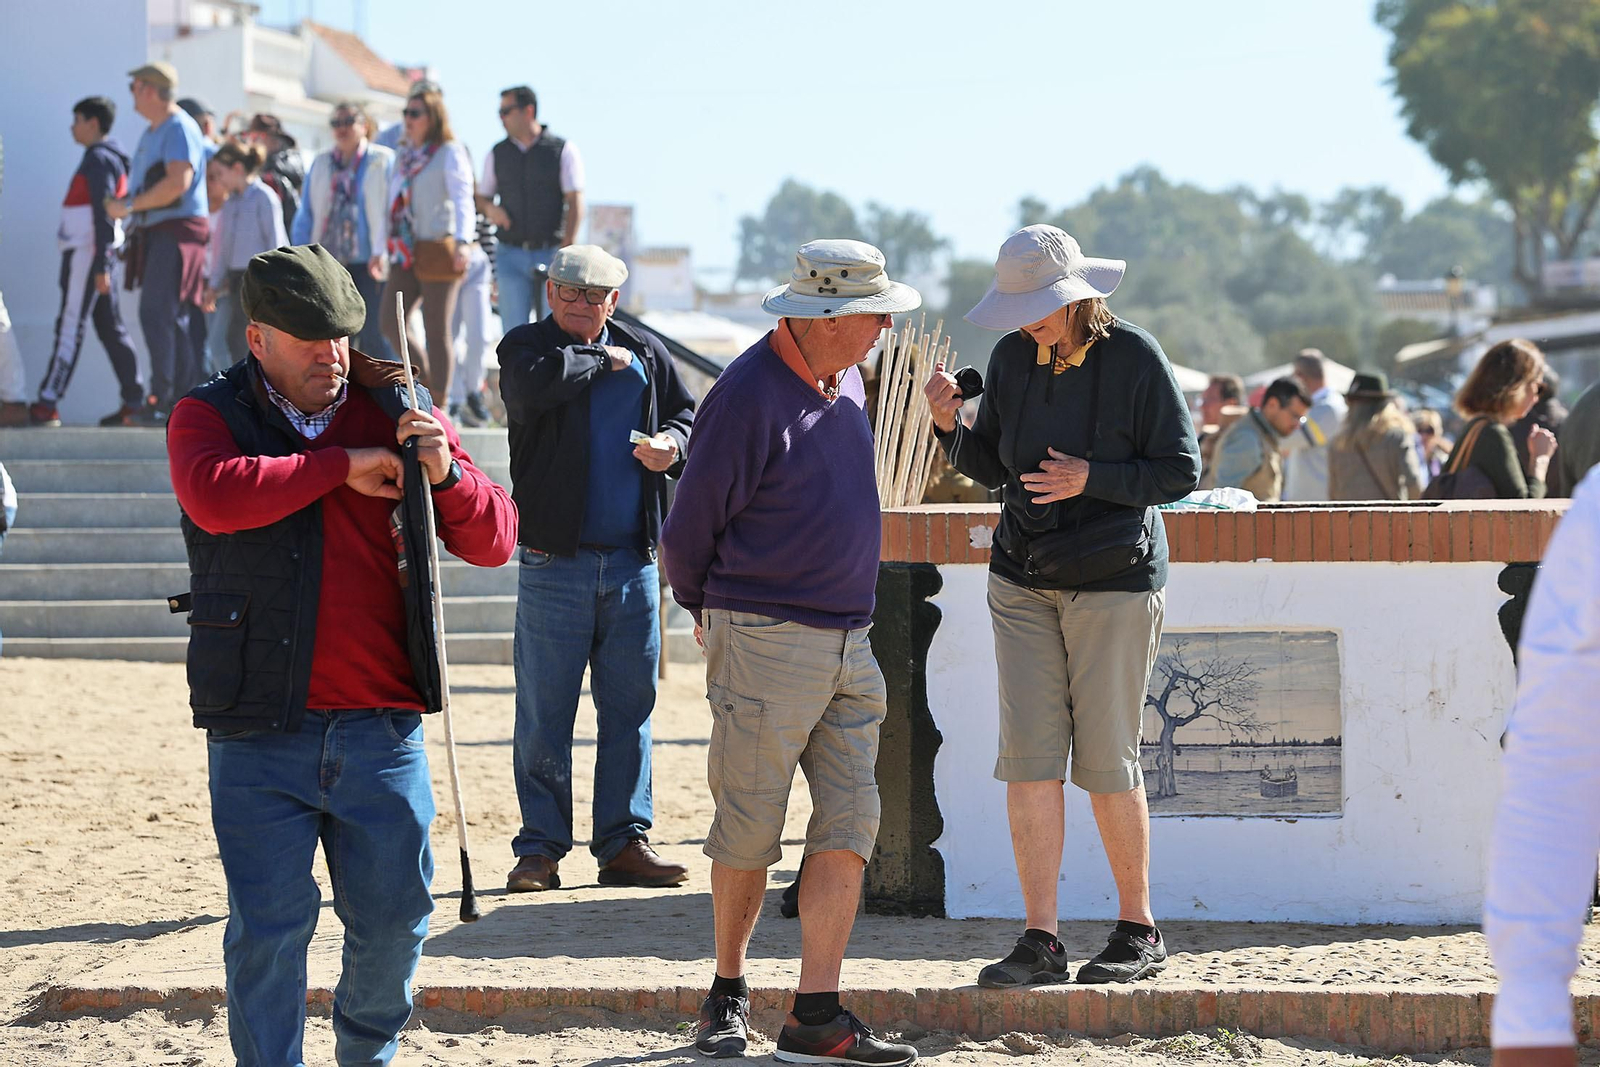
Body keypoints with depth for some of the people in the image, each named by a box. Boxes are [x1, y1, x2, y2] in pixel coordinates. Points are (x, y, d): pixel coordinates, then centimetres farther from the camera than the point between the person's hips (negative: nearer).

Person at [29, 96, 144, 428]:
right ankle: (134, 402, 5)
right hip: (101, 255, 10)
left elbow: (104, 214, -17)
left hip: (87, 252, -10)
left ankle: (47, 404, -14)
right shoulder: (109, 158, 20)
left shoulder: (99, 159, -10)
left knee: (70, 328, -11)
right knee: (110, 329, 7)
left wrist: (100, 266, -21)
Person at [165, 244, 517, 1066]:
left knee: (394, 915, 9)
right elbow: (214, 495, -20)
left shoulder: (398, 413, 8)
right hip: (259, 731, -2)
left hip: (379, 724, 2)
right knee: (268, 926, -3)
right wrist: (340, 466, -15)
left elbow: (493, 540, 6)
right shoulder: (208, 416, 3)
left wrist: (446, 474, -14)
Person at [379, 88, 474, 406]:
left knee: (436, 331, -4)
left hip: (438, 248, -7)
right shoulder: (404, 155, 17)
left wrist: (462, 241, -32)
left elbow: (462, 199, -16)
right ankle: (429, 384, 15)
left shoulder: (450, 153, -4)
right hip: (405, 253, 7)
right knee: (391, 324, 0)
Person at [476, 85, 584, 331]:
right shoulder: (498, 154, 11)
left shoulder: (563, 151, 0)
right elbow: (482, 197, 20)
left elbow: (575, 202, -5)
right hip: (512, 256, 2)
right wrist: (489, 209, -5)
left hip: (551, 254, -2)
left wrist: (566, 250, -15)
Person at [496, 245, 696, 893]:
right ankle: (540, 848, 5)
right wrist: (603, 361, -8)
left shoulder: (646, 352, 13)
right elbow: (534, 384, -22)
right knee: (544, 713, -1)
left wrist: (673, 444, 0)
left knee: (630, 707, 7)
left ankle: (625, 842, 14)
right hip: (555, 558, -4)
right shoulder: (526, 347, 0)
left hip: (633, 559, 4)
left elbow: (688, 415, 23)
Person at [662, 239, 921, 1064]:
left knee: (850, 825, -1)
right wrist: (712, 612, 9)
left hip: (847, 644, 7)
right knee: (749, 832, 2)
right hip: (765, 645, -7)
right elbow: (689, 530, -6)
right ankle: (728, 991, 20)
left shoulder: (845, 382, 12)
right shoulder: (749, 396, -14)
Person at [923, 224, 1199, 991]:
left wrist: (1091, 479, -20)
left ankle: (1139, 931, 13)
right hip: (1023, 577, 4)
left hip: (1114, 580, -4)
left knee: (1106, 760, -2)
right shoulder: (1014, 357, 4)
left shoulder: (1134, 358, -10)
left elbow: (1181, 471, -7)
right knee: (1028, 756, -3)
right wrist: (950, 426, -9)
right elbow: (991, 467, 11)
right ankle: (1040, 942, 0)